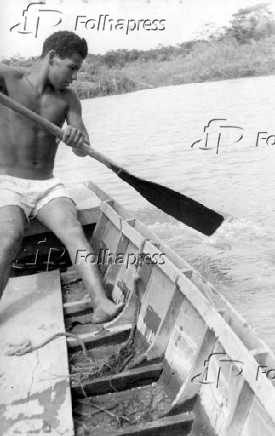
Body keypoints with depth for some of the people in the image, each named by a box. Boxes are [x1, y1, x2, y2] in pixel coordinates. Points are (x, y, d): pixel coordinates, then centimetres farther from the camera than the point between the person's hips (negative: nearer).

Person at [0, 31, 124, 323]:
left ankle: (102, 304, -36)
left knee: (74, 231, -24)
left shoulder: (68, 99, 5)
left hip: (48, 186, 3)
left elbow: (83, 151, -1)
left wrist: (78, 139, -25)